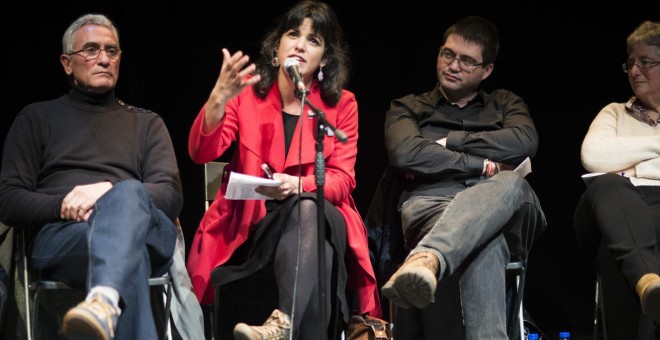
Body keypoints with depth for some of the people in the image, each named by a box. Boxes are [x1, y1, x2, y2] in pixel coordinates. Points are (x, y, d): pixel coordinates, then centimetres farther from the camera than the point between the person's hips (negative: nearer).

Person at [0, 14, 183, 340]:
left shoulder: (147, 123, 29)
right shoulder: (37, 118, 24)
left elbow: (172, 196, 12)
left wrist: (111, 191, -9)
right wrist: (64, 206, -9)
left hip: (147, 233, 1)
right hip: (61, 236, -1)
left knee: (128, 195, -41)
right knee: (126, 249, -41)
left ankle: (104, 301, -69)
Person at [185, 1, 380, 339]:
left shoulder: (342, 104, 6)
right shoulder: (247, 93, 5)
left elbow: (342, 180, -1)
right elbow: (201, 153, -9)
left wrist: (297, 185, -24)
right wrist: (219, 98, -28)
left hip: (320, 219, 0)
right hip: (252, 224, 0)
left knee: (306, 209, -37)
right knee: (302, 211, -35)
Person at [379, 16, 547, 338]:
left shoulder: (505, 104, 30)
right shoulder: (408, 108, 26)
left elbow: (525, 142, 4)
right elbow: (405, 154, 0)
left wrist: (449, 142, 3)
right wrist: (481, 165, -4)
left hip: (503, 207, 2)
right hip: (430, 205, -1)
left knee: (511, 182, -41)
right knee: (485, 241, -41)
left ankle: (425, 260, -65)